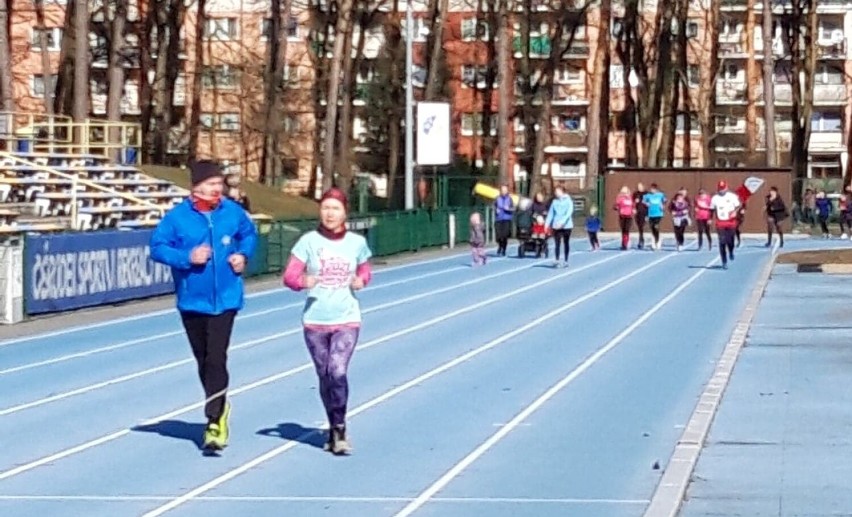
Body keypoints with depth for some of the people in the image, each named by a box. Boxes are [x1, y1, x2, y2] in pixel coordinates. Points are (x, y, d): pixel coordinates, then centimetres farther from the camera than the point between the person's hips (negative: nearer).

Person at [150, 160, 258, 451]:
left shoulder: (233, 212, -1)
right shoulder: (177, 217, -8)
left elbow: (249, 234, 18)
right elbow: (157, 247, -6)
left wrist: (243, 254, -1)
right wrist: (187, 257, -19)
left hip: (225, 299, -1)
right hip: (192, 300, 1)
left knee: (216, 359, -12)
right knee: (204, 360, 13)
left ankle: (214, 422, -10)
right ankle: (219, 408, 35)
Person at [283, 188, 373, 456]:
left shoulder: (357, 242, 0)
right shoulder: (308, 241, -4)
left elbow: (365, 271, 16)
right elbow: (289, 276, -5)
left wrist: (361, 280, -6)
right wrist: (303, 281, -26)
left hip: (347, 320, -1)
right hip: (315, 320, 1)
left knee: (338, 372, -17)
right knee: (325, 376, 9)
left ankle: (339, 429, -4)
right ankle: (334, 428, 26)